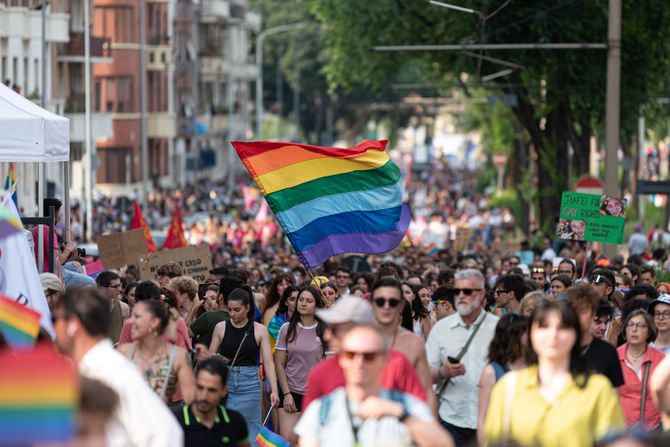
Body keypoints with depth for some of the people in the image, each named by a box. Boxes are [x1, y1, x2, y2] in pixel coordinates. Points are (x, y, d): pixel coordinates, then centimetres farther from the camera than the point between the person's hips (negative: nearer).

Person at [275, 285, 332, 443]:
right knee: (286, 440, -12)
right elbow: (279, 364, 3)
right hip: (291, 392, 0)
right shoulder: (287, 329, 2)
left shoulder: (325, 332, 0)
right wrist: (286, 394, -5)